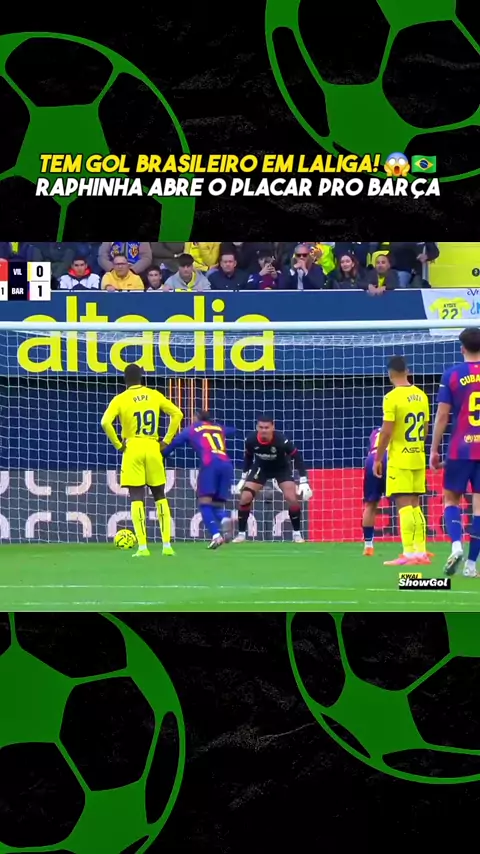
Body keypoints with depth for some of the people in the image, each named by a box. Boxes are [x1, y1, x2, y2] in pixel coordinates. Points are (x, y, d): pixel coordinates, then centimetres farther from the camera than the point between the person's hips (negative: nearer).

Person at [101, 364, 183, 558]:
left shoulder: (121, 399, -3)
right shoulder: (154, 395, 5)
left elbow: (106, 422, -16)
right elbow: (177, 414, 3)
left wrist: (118, 445, -5)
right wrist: (166, 441, 6)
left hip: (132, 449, -2)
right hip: (153, 448, 2)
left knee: (136, 498, -1)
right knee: (160, 497, 12)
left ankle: (143, 547, -8)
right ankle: (167, 545, 6)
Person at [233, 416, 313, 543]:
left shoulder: (282, 440, -35)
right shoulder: (251, 440, -25)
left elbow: (298, 458, -23)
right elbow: (248, 457, -2)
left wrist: (303, 482, -27)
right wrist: (243, 478, 3)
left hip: (282, 468, -2)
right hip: (260, 468, 2)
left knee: (292, 499, -18)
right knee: (245, 498, -12)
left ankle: (297, 534, 0)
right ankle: (241, 534, 2)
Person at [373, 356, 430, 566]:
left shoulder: (392, 398, -13)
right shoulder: (421, 396, 7)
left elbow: (386, 432, -15)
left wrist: (378, 459, -6)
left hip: (399, 459, -6)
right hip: (418, 458, 6)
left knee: (404, 505, -7)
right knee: (415, 505, 13)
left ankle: (409, 554, -11)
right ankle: (421, 552, 12)